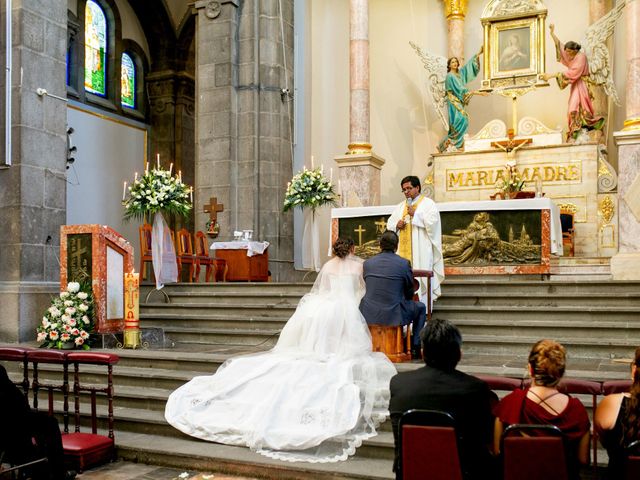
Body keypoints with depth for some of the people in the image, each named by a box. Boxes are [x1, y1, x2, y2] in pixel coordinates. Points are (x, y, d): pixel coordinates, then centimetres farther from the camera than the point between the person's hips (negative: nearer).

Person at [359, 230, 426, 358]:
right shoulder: (404, 263, -7)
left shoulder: (367, 263, 1)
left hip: (369, 315, 3)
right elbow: (409, 293, 4)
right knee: (421, 307, 25)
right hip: (394, 316, -2)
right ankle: (415, 347, 21)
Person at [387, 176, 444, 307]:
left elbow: (432, 222, -12)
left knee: (421, 278, -8)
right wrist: (397, 225, -2)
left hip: (421, 250, -5)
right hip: (403, 250, 5)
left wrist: (415, 214, -12)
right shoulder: (400, 206, 20)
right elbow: (389, 224, 19)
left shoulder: (428, 203, 3)